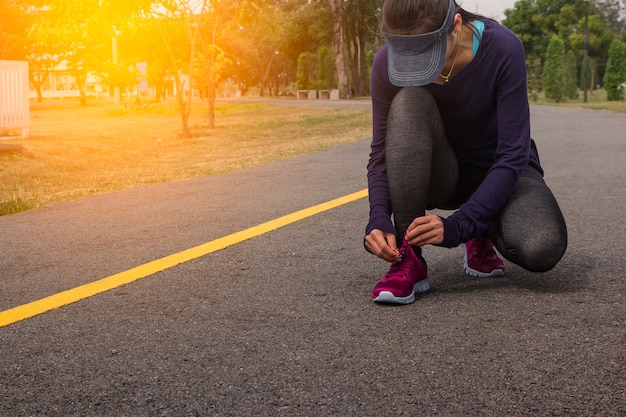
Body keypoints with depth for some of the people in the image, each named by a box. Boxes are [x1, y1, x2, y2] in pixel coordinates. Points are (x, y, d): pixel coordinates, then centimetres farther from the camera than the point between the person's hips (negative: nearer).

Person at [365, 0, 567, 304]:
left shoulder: (502, 49, -27)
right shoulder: (388, 62, -20)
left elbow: (513, 155, -25)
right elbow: (381, 152, -14)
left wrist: (458, 225, -34)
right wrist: (379, 218, -31)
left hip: (501, 172, -1)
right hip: (442, 176, 2)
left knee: (542, 249, -34)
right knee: (409, 103, -32)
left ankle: (483, 235, 4)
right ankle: (408, 258, -25)